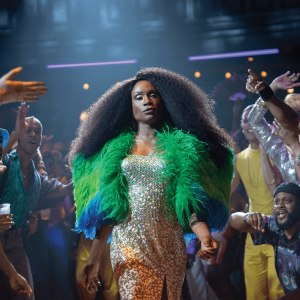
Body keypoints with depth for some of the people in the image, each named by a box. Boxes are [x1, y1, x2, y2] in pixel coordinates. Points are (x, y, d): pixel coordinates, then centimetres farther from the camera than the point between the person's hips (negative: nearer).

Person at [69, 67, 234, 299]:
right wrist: (94, 259, 2)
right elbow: (106, 210, 8)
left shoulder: (181, 147, 7)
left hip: (169, 248, 0)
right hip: (129, 244, 0)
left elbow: (190, 204, -2)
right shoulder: (116, 148, 10)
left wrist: (205, 237, -21)